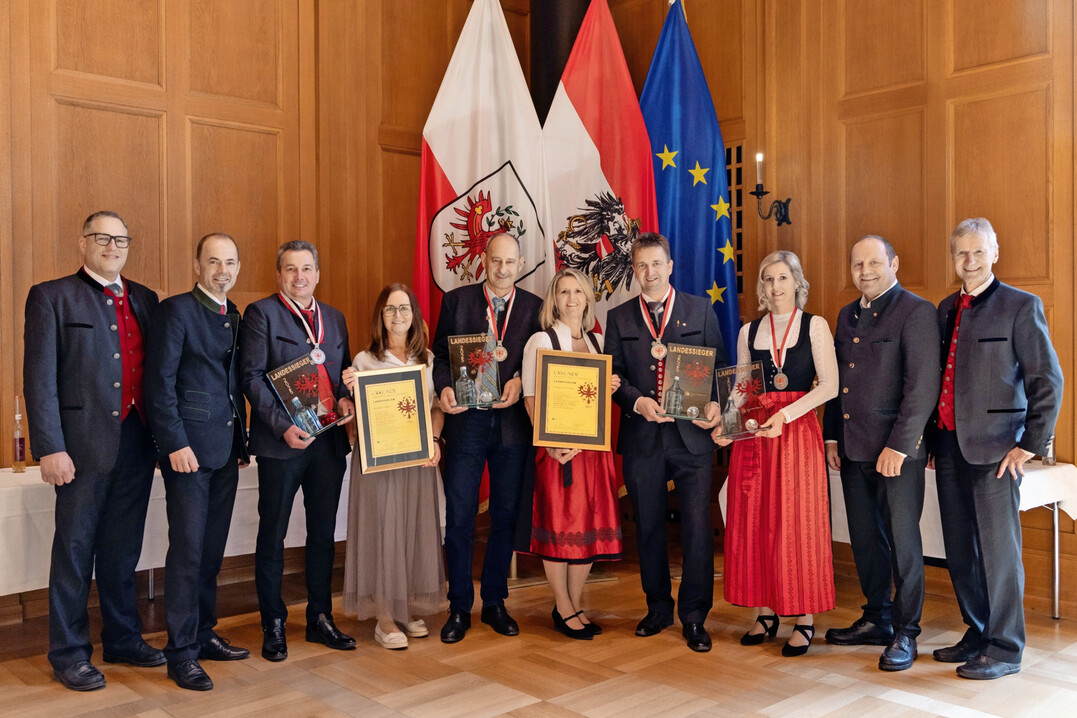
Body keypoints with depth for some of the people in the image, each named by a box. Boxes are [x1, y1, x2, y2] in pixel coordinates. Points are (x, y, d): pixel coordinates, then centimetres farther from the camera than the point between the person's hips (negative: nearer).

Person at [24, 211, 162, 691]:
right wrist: (50, 449, -14)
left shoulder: (144, 299, 13)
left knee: (123, 550, 15)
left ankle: (123, 639, 28)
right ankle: (69, 654, 18)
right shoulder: (52, 297, -2)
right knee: (75, 550, 5)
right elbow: (39, 379, -7)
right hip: (85, 444, -5)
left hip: (137, 443, 5)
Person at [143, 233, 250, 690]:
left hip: (225, 449, 7)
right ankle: (181, 652, 6)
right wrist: (175, 444, -17)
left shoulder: (235, 318, 16)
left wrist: (242, 441, 13)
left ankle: (204, 634, 24)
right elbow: (160, 382, -11)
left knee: (212, 550, 12)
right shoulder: (176, 310, -6)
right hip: (189, 448, -7)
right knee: (188, 550, -4)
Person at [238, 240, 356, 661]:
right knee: (272, 536, 5)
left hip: (330, 440, 5)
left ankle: (320, 618, 24)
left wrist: (346, 398, 0)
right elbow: (252, 377, -9)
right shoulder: (262, 313, -3)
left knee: (323, 534, 12)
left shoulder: (334, 319, 15)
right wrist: (283, 427, -17)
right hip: (283, 441, -5)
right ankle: (273, 626, 18)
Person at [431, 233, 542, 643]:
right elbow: (440, 356, 5)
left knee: (505, 516, 9)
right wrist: (444, 388, -14)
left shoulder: (534, 307, 6)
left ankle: (495, 603, 24)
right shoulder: (456, 301, 5)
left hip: (513, 422, 1)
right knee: (459, 517, 1)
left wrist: (520, 381, -12)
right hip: (466, 420, -1)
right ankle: (459, 608, 15)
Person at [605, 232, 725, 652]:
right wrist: (638, 402, -13)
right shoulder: (619, 318, 10)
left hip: (691, 434, -1)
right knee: (648, 527, 11)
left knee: (697, 527, -2)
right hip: (642, 437, 2)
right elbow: (613, 375, 5)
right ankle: (658, 608, 27)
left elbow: (718, 365, 5)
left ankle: (694, 618, 11)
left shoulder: (700, 310, 8)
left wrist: (715, 403, -13)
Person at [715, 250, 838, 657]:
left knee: (798, 523, -2)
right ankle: (765, 613, 14)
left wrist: (786, 414, -17)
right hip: (753, 435, 3)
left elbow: (830, 385, -7)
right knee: (755, 522, 3)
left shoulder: (814, 326, 3)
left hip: (798, 432, -3)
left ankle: (805, 619, 7)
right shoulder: (749, 332, 13)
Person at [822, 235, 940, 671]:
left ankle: (905, 633, 15)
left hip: (897, 450, -7)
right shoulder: (847, 316, 15)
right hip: (853, 448, 7)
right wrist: (832, 436, 11)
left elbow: (923, 386, -14)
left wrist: (899, 445, -17)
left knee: (902, 540, 2)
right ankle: (877, 619, 28)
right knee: (865, 538, 14)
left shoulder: (916, 312, -8)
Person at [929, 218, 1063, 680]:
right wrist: (935, 438, 11)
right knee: (960, 551, 13)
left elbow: (1049, 381, -8)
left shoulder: (1022, 306, -5)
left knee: (999, 550, 1)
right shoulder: (946, 309, 13)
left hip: (993, 449, -6)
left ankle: (1004, 649, 14)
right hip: (949, 446, 6)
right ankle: (977, 634, 29)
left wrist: (1030, 445, -10)